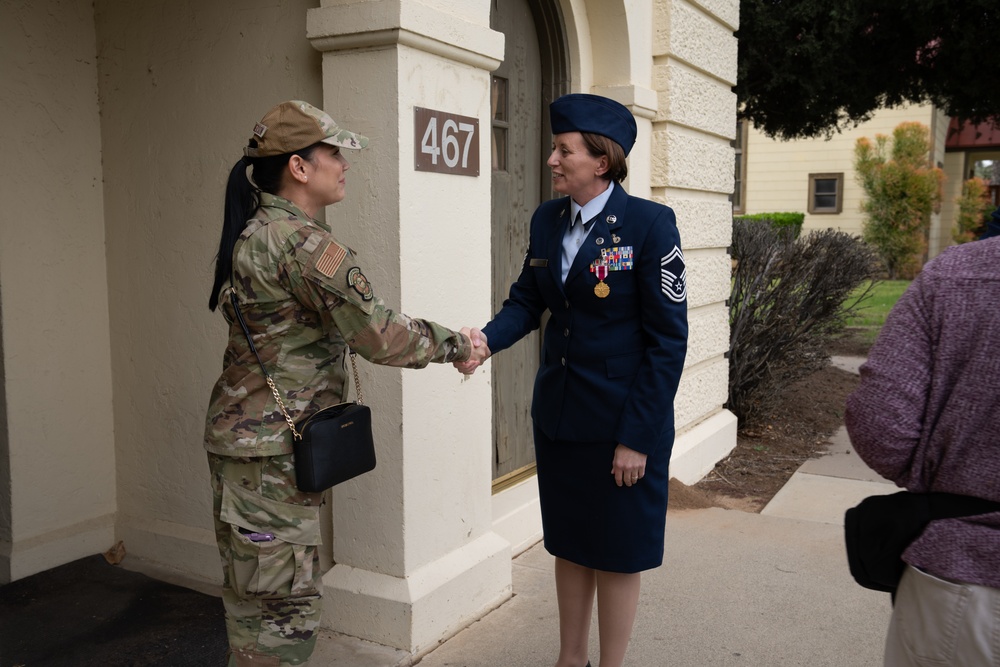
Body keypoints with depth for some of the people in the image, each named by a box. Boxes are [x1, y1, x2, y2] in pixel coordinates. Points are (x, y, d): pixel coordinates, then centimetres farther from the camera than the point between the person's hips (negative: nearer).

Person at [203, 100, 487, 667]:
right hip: (272, 447, -10)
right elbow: (379, 335, -18)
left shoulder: (256, 232, 12)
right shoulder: (302, 242, -20)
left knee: (256, 595, 21)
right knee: (282, 605, 1)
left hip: (246, 434, 10)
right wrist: (455, 344, -4)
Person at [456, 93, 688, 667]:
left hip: (622, 419, -6)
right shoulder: (547, 220, 3)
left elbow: (668, 339, -14)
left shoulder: (650, 223, -15)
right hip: (559, 414, 6)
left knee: (617, 552, 10)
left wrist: (638, 436, -16)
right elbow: (527, 301, 10)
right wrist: (488, 339, -12)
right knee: (569, 543, 19)